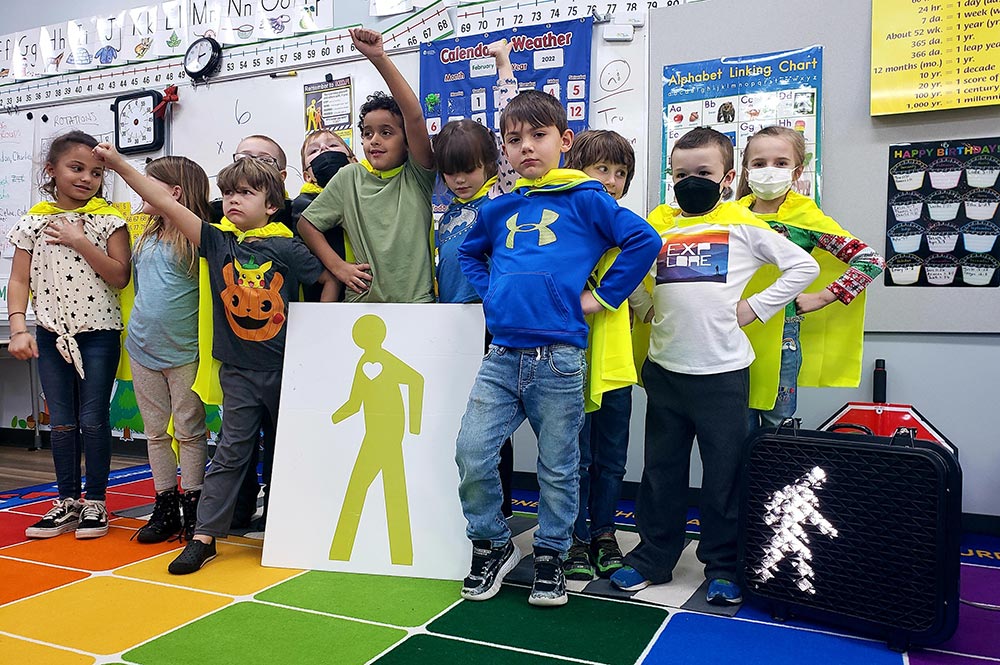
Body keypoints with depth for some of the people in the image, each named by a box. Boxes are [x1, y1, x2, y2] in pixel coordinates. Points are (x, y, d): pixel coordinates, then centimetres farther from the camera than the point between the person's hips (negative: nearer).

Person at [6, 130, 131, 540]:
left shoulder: (108, 220, -2)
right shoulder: (33, 222, 5)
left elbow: (120, 277, -11)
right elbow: (19, 280, 4)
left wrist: (79, 241, -15)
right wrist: (18, 328, -7)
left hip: (98, 333, -3)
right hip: (51, 334, 3)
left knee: (93, 420, 0)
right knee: (62, 422, 9)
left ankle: (95, 501, 14)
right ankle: (68, 502, 21)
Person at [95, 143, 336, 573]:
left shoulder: (287, 248, -7)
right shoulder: (217, 241, -1)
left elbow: (329, 280, 1)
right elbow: (165, 203, -6)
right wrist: (119, 165, -10)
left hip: (287, 366, -1)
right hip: (238, 370, 1)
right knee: (231, 452, 5)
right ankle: (204, 536, 12)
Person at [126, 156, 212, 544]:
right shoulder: (144, 238, 10)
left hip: (184, 351, -7)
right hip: (142, 349, 7)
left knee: (190, 431, 4)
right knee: (156, 431, 12)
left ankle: (192, 507, 15)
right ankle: (165, 505, 23)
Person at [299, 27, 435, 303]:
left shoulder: (417, 176, 0)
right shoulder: (349, 177, 7)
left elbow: (414, 116, -15)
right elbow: (306, 223, 12)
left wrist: (379, 58, -20)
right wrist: (338, 267, 1)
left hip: (417, 301, -1)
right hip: (361, 301, 2)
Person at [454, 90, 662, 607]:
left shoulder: (584, 199, 2)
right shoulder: (498, 208, 14)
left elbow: (645, 240, -6)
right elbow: (468, 253, 31)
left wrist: (601, 297, -5)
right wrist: (490, 292, 14)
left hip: (558, 356, -3)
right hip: (502, 355, 4)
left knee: (558, 467, 7)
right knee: (471, 452, -4)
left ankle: (550, 555, 27)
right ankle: (492, 544, 19)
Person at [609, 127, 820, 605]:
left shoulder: (743, 226, 0)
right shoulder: (657, 224, 8)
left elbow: (804, 266, 0)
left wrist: (755, 307, -5)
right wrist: (646, 308, 6)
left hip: (723, 372, -3)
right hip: (665, 369, 3)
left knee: (725, 473, 7)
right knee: (661, 469, 12)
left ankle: (723, 566, 22)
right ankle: (652, 557, 26)